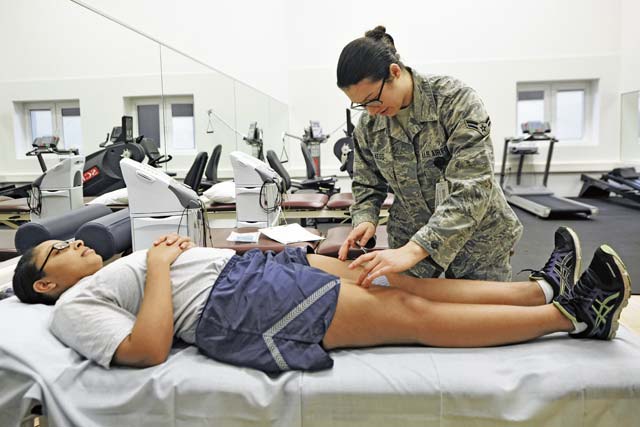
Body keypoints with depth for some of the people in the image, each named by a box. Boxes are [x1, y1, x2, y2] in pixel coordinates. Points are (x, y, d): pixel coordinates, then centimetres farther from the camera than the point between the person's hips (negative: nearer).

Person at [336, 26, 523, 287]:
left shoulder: (456, 101, -21)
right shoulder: (368, 124, -6)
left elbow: (472, 189, -29)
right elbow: (367, 184, 6)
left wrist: (415, 250, -38)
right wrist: (365, 220, -16)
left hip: (477, 240, -3)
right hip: (410, 243, 4)